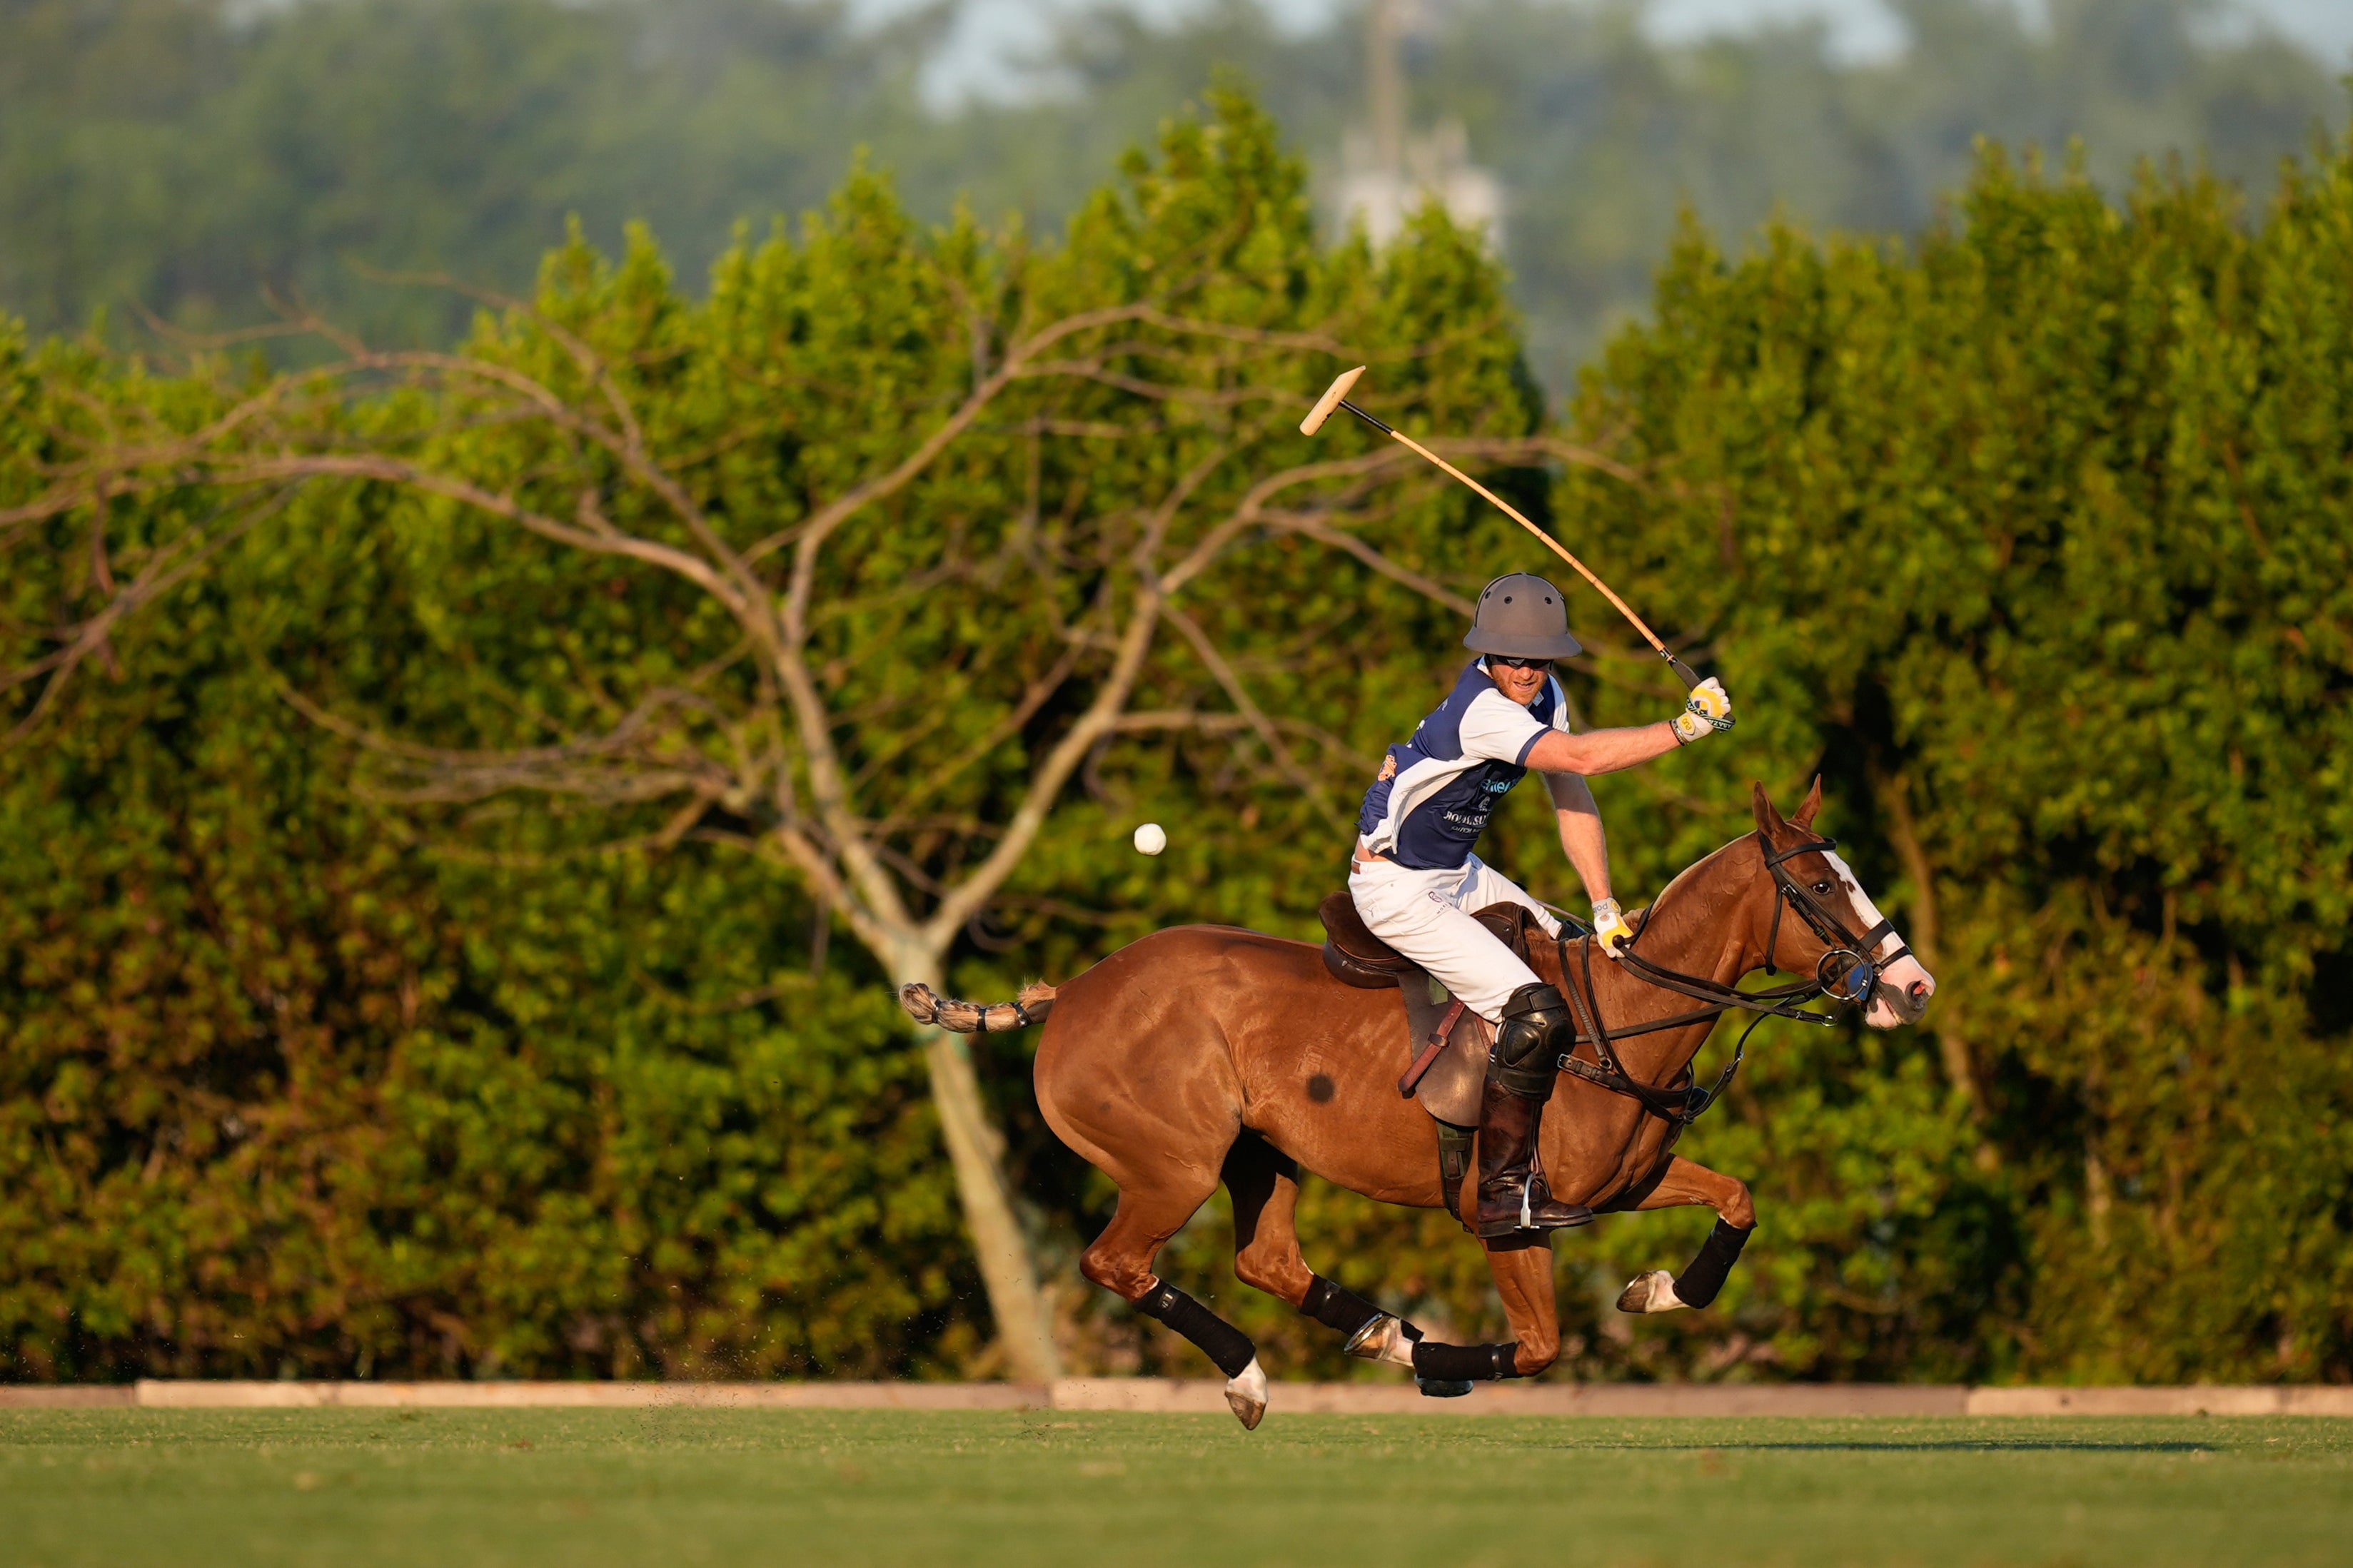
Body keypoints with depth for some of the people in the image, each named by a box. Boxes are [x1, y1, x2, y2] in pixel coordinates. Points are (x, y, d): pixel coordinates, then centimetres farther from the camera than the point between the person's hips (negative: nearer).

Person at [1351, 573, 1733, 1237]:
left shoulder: (1544, 696, 0)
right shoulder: (1482, 711, -29)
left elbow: (1574, 803, 1)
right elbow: (1578, 758, -40)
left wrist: (1605, 906, -5)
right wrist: (1686, 728, -37)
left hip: (1457, 875, 10)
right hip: (1398, 889, -10)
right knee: (1535, 1013, -20)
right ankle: (1503, 1194, -15)